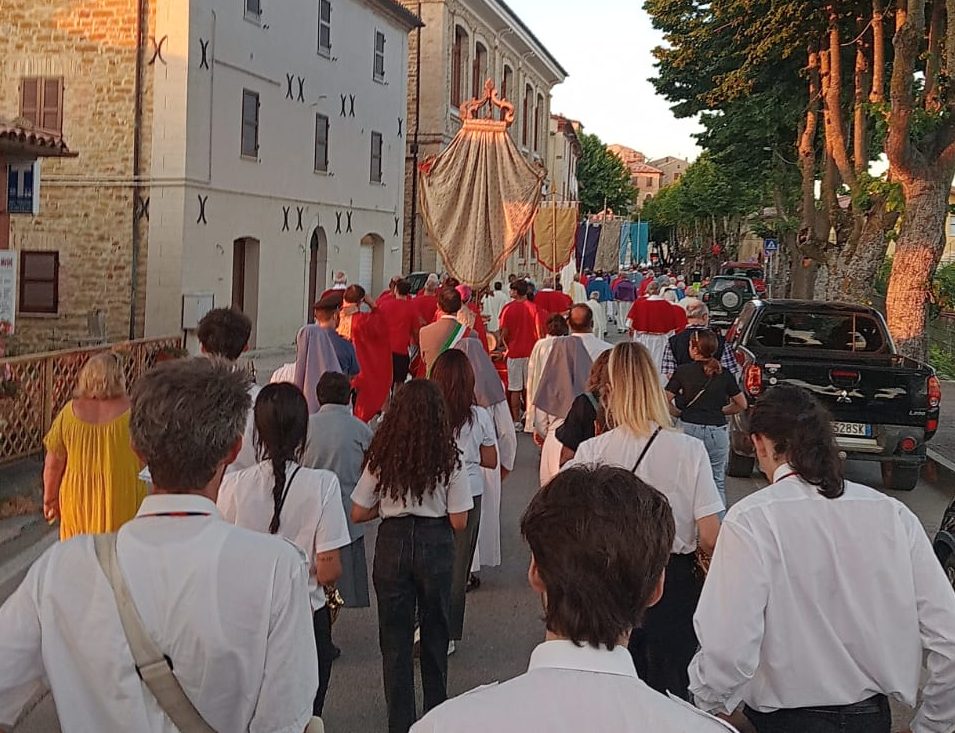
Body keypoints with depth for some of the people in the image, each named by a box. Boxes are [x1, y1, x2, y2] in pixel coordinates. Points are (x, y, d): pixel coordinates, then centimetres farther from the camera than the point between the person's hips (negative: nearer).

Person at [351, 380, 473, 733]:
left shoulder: (381, 457, -7)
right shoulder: (449, 459, -9)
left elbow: (359, 513, -4)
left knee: (395, 637, 11)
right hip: (435, 545, 0)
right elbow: (459, 522, -9)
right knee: (435, 632, 18)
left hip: (392, 543, 0)